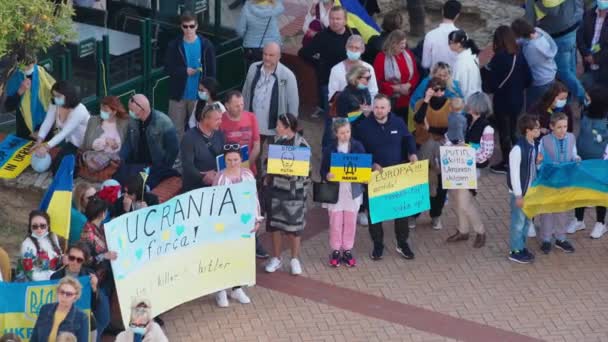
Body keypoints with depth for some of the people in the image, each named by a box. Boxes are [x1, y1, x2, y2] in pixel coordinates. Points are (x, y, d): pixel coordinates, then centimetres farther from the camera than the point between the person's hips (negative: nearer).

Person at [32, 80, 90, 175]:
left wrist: (47, 146, -43)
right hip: (69, 141, 7)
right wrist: (39, 141, -30)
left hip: (82, 146, -7)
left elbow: (65, 132, -36)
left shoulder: (79, 111, -31)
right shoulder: (54, 106, -8)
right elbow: (47, 123, -14)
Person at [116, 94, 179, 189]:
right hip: (137, 164, 5)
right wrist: (120, 159, -11)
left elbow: (173, 149, -13)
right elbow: (128, 142, 6)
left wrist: (162, 170, -14)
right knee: (118, 177, -14)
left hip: (158, 167, -5)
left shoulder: (164, 123, -18)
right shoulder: (133, 121, -1)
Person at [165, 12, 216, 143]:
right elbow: (168, 68, -2)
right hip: (178, 94, 0)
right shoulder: (174, 46, -3)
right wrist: (184, 71, -18)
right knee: (176, 129, 5)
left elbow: (211, 72, -2)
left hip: (199, 95, 0)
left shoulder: (206, 45, -5)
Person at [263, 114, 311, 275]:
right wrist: (267, 177, 6)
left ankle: (295, 259, 18)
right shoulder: (276, 140, 3)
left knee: (293, 225, 3)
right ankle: (276, 258, 22)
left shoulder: (302, 145, -13)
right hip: (275, 188, 5)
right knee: (274, 223, 10)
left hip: (294, 191, -5)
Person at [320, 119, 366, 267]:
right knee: (335, 221, 3)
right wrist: (327, 175, -24)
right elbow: (323, 169, -2)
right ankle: (335, 251, 15)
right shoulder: (330, 149, -4)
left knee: (350, 222, 7)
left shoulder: (358, 146, -1)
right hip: (335, 190, -1)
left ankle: (347, 250, 19)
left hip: (353, 190, 1)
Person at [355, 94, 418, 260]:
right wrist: (372, 164, -19)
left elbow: (408, 139, 12)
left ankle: (402, 243, 21)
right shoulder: (364, 126, -8)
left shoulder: (398, 122, -1)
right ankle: (378, 245, 17)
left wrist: (412, 154, -8)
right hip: (375, 174, -2)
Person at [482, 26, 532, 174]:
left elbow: (490, 84, -21)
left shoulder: (499, 58, -23)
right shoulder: (519, 56, -4)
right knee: (512, 131, 21)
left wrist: (484, 70, -3)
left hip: (502, 102, -6)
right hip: (517, 100, 6)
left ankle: (506, 163, 17)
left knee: (504, 132, 8)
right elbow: (528, 79, 3)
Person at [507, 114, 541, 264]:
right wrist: (519, 195, -19)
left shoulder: (533, 145, 1)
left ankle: (522, 247, 32)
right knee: (518, 221, 3)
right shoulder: (518, 149, -24)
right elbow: (514, 173, -21)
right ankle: (515, 251, 15)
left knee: (527, 220, 18)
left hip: (530, 191, 8)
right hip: (520, 192, -8)